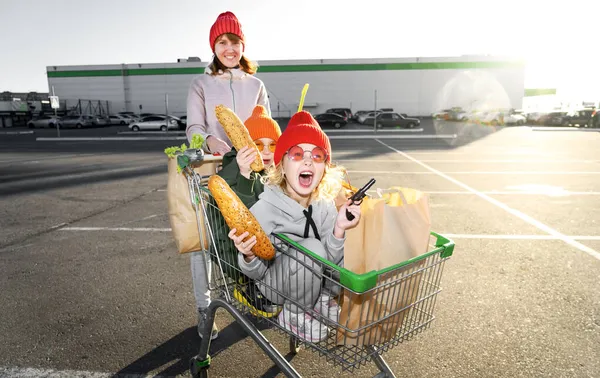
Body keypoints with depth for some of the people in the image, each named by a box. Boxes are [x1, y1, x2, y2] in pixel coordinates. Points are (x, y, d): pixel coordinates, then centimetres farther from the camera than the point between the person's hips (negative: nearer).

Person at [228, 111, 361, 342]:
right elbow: (258, 274, -16)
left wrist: (339, 230, -29)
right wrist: (249, 257, -39)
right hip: (274, 285, -5)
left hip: (313, 284, 5)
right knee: (311, 248, -33)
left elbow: (328, 262, -11)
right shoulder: (264, 208, -23)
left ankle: (324, 305, 7)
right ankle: (295, 315, -7)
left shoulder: (326, 206, -9)